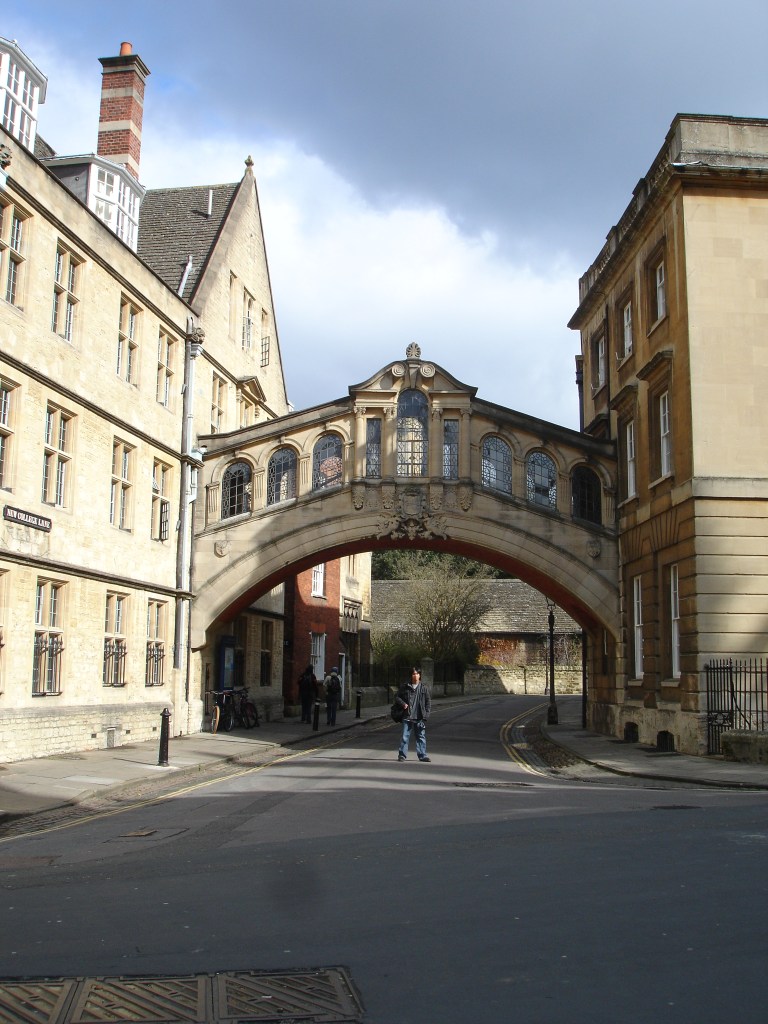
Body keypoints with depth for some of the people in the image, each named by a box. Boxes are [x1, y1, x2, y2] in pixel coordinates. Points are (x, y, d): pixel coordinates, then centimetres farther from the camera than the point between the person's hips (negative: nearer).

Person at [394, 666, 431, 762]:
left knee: (421, 737, 6)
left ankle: (422, 755, 14)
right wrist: (403, 703, -8)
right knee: (405, 736, -2)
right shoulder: (405, 687, 3)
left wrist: (426, 713, -2)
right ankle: (402, 755, 6)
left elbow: (428, 701, 7)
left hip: (420, 718, 1)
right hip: (407, 717, -1)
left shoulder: (424, 688, 5)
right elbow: (397, 697, 11)